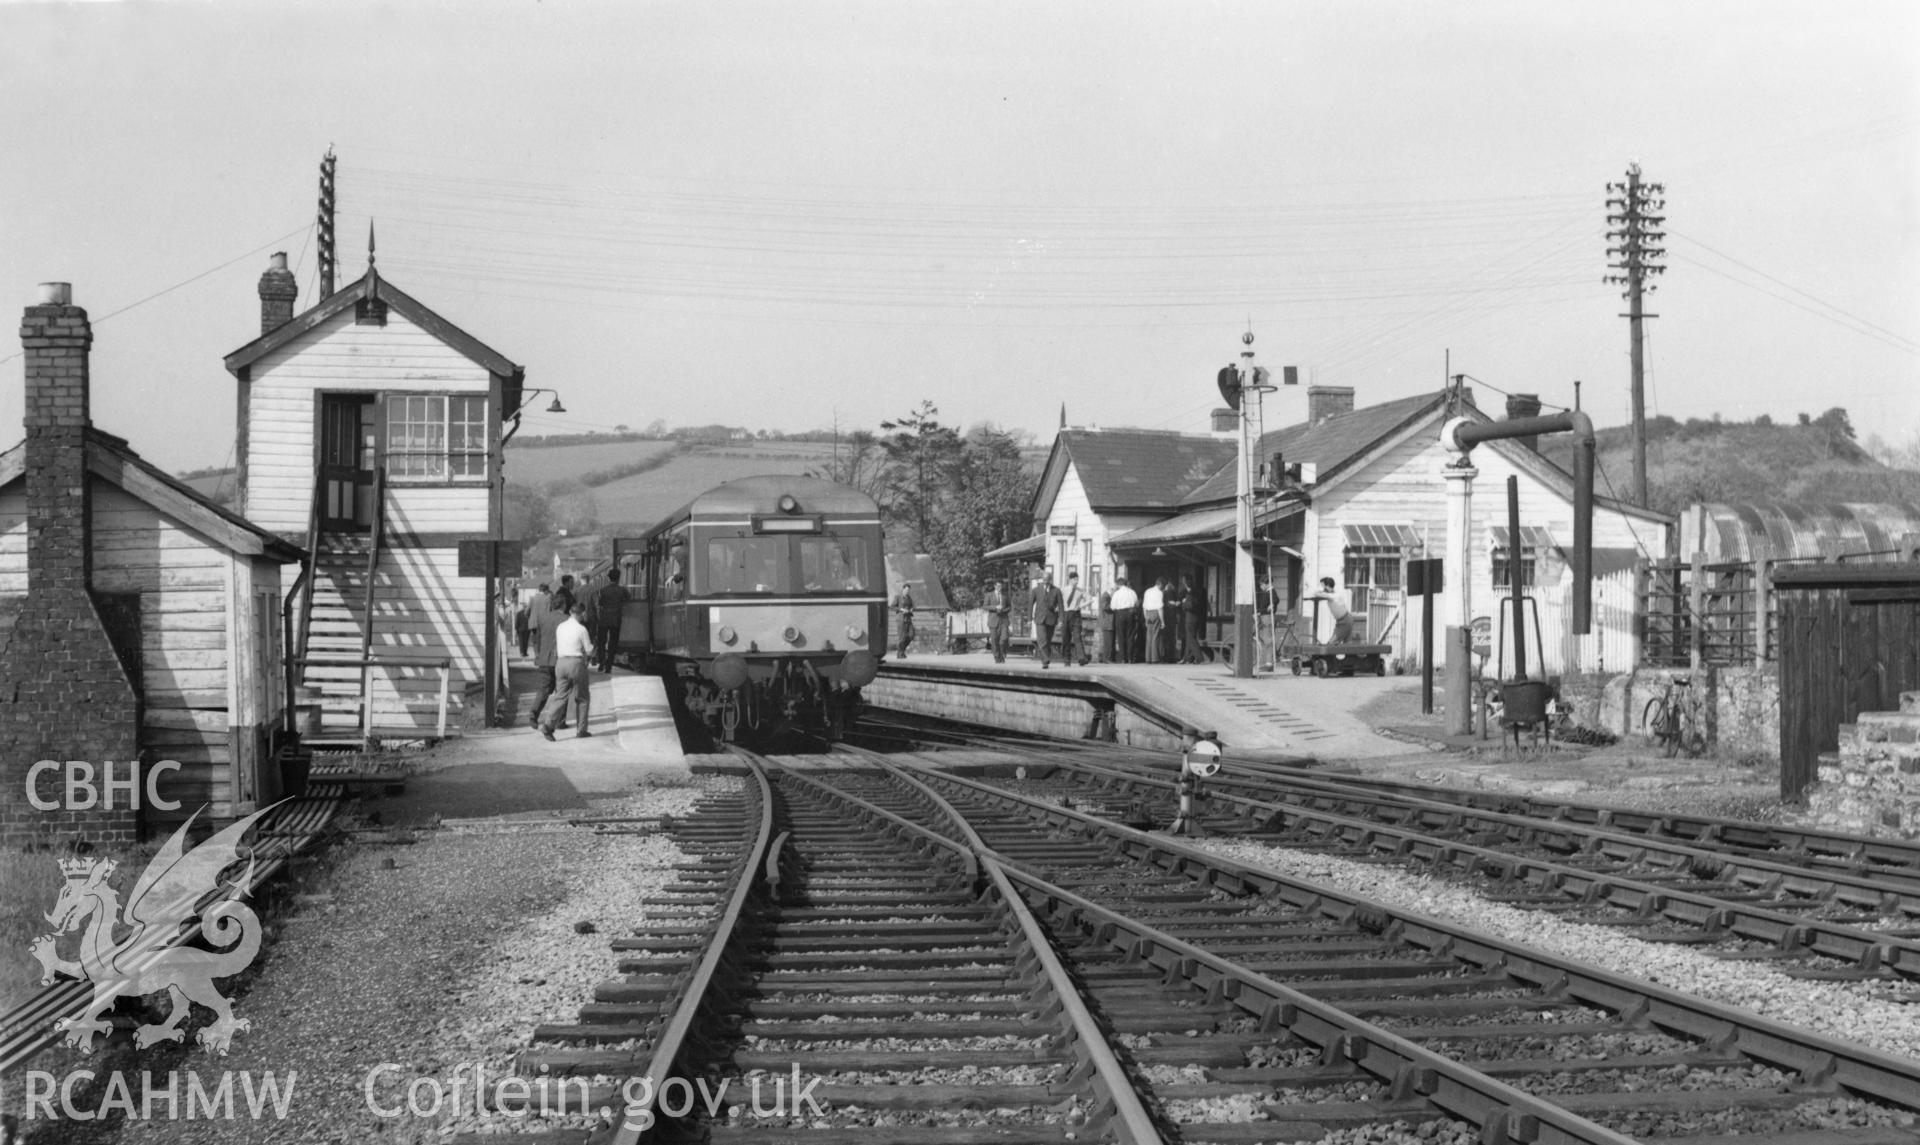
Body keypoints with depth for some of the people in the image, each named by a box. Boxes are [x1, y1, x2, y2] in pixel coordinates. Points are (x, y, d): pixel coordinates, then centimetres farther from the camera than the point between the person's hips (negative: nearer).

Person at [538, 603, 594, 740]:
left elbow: (556, 648, 14)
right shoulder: (581, 629, -9)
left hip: (561, 662, 5)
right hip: (576, 663, -5)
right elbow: (589, 650, -5)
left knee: (561, 696, 6)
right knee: (582, 698, 10)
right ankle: (581, 730, 12)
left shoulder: (560, 627, 8)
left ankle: (548, 724, -11)